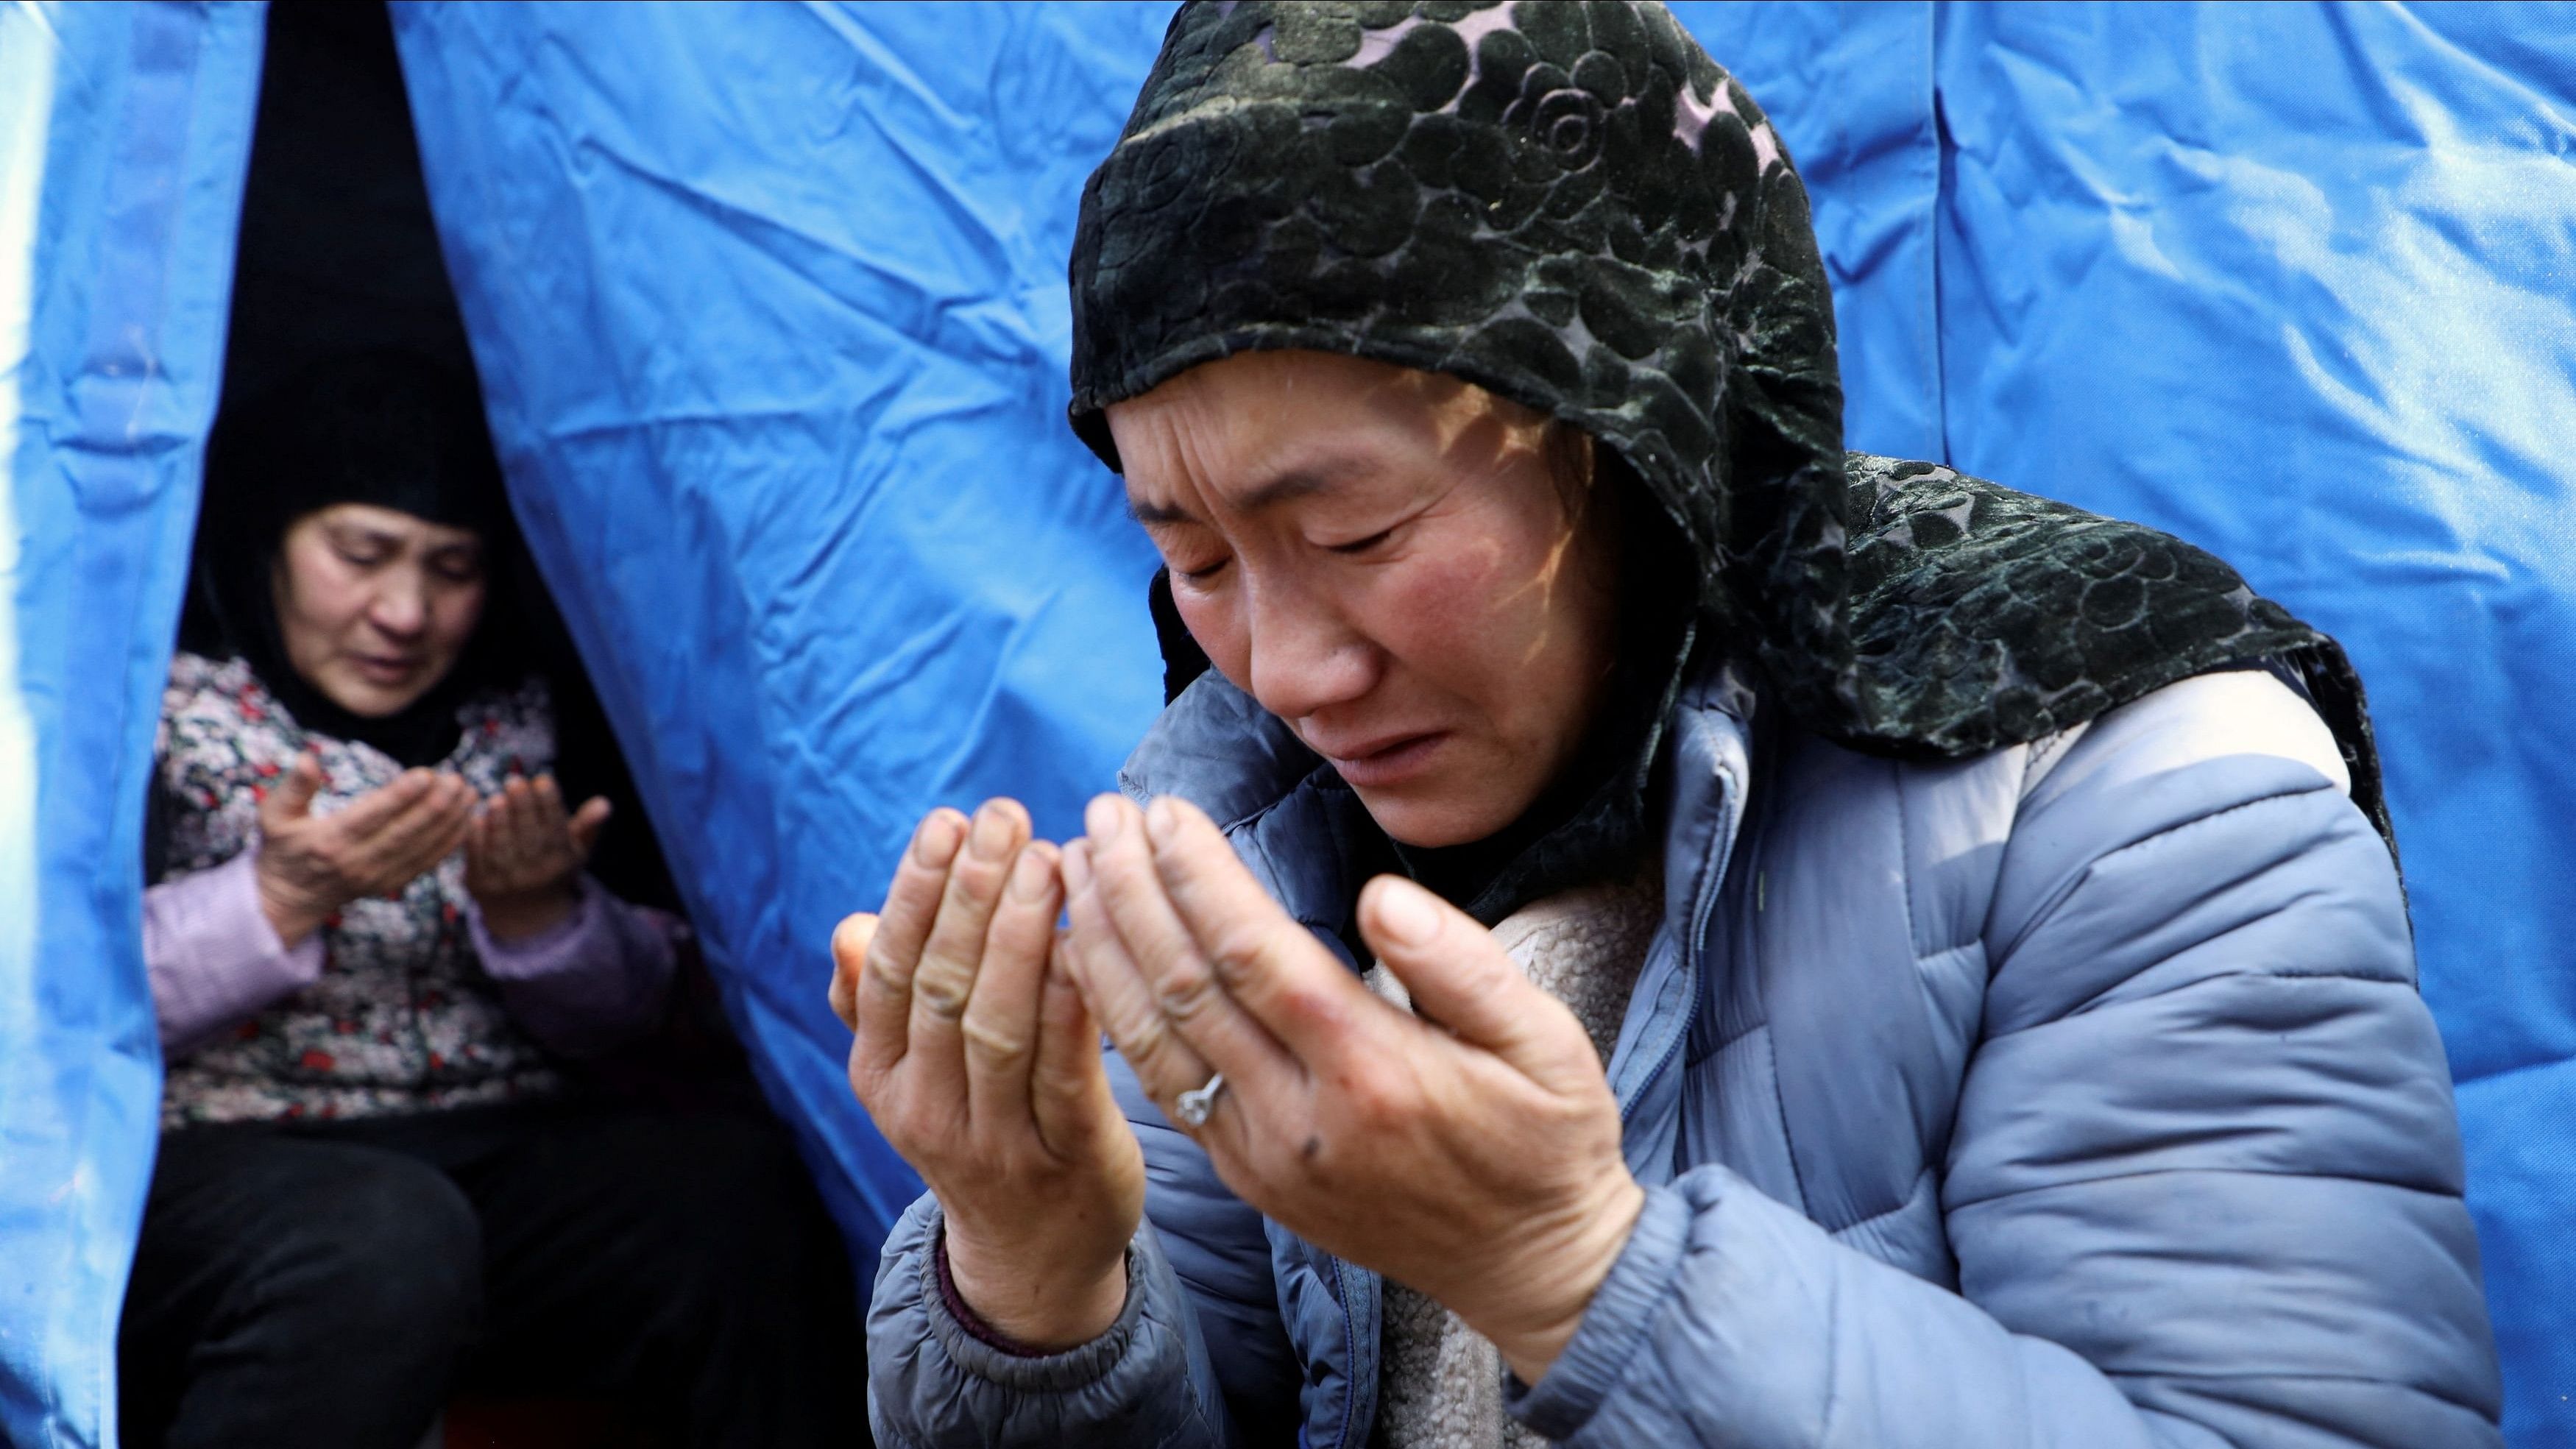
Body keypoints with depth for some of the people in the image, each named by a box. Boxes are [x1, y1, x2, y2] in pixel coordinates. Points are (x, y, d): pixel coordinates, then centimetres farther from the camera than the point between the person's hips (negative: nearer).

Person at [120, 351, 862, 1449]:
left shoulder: (510, 716, 14)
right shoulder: (157, 701, 3)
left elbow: (622, 1016, 15)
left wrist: (534, 912, -7)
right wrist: (279, 900, -19)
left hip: (498, 1153, 4)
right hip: (215, 1158, -3)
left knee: (742, 1187, -26)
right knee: (384, 1237, -38)